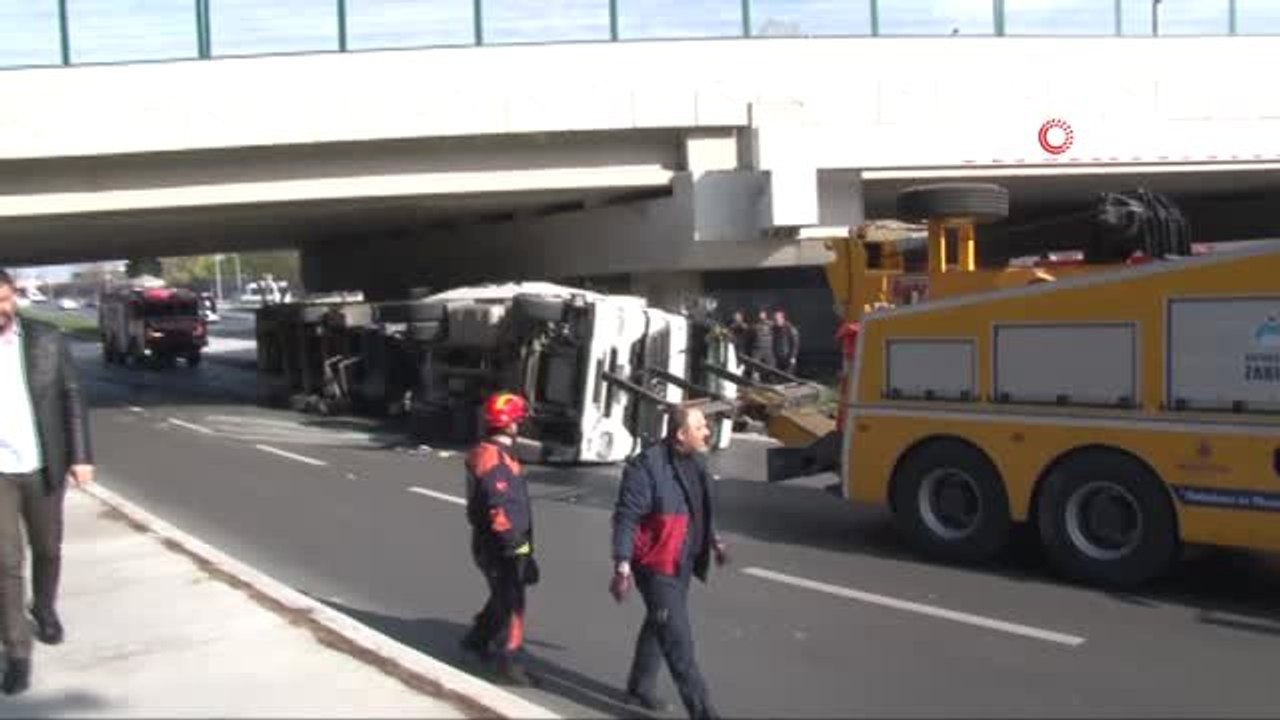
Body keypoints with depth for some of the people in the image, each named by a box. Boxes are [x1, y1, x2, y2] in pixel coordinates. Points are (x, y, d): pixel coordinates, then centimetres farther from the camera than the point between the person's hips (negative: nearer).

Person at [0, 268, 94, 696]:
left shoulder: (46, 341, -2)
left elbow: (71, 399, 1)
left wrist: (80, 456, -5)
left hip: (42, 467, 2)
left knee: (47, 549, 18)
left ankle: (44, 608, 45)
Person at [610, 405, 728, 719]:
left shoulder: (694, 461, 5)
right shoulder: (647, 466, -21)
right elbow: (626, 519, -21)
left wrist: (714, 541, 28)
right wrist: (622, 568, -25)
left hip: (682, 562, 9)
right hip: (657, 564, -9)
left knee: (659, 626, 21)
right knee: (678, 638, -5)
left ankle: (640, 688, 38)